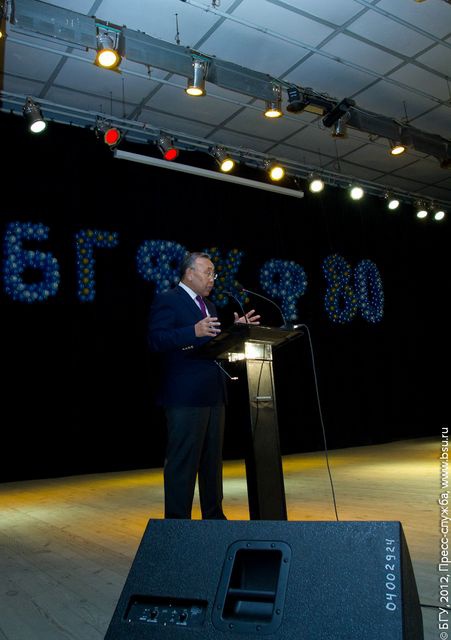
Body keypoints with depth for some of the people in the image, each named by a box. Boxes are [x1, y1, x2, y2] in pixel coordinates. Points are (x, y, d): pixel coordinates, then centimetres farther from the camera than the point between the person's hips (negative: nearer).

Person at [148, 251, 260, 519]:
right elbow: (156, 340, -18)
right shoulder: (167, 300, -6)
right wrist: (194, 331, -30)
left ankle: (214, 516, 28)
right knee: (183, 462, -2)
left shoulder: (209, 305, 20)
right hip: (185, 396, -9)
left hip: (214, 395, 9)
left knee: (213, 459, 16)